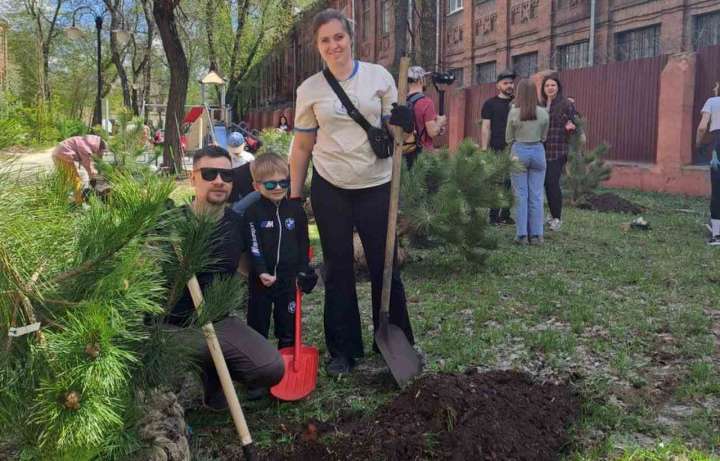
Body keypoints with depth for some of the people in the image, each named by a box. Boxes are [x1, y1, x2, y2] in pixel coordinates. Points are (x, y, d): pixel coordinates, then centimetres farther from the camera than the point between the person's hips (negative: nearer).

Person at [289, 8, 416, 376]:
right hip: (330, 189, 1)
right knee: (338, 269, 8)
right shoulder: (309, 90, 1)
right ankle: (343, 350, 21)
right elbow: (302, 146, 6)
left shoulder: (378, 76, 0)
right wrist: (293, 195, 4)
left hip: (376, 186, -1)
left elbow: (394, 125, 7)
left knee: (384, 266, 5)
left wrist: (402, 123, -17)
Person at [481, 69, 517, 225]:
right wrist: (484, 149, -8)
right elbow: (486, 127, -2)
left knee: (510, 183, 4)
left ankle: (505, 215, 12)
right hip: (497, 150, -4)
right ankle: (494, 216, 2)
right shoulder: (490, 104, 3)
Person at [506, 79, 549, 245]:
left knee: (521, 195, 3)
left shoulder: (514, 113, -6)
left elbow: (508, 139, 3)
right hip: (538, 151, 2)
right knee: (536, 195, 6)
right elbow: (543, 137, 9)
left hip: (519, 152, -2)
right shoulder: (544, 113, 0)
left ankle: (522, 235, 4)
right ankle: (536, 235, 9)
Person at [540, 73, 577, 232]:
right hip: (542, 150, 6)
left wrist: (570, 127, -23)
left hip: (558, 150, -6)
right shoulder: (541, 105, 12)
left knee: (552, 182, -12)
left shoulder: (567, 104, -4)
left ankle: (557, 218, -2)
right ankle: (554, 216, 21)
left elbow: (574, 126, -2)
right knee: (546, 183, 8)